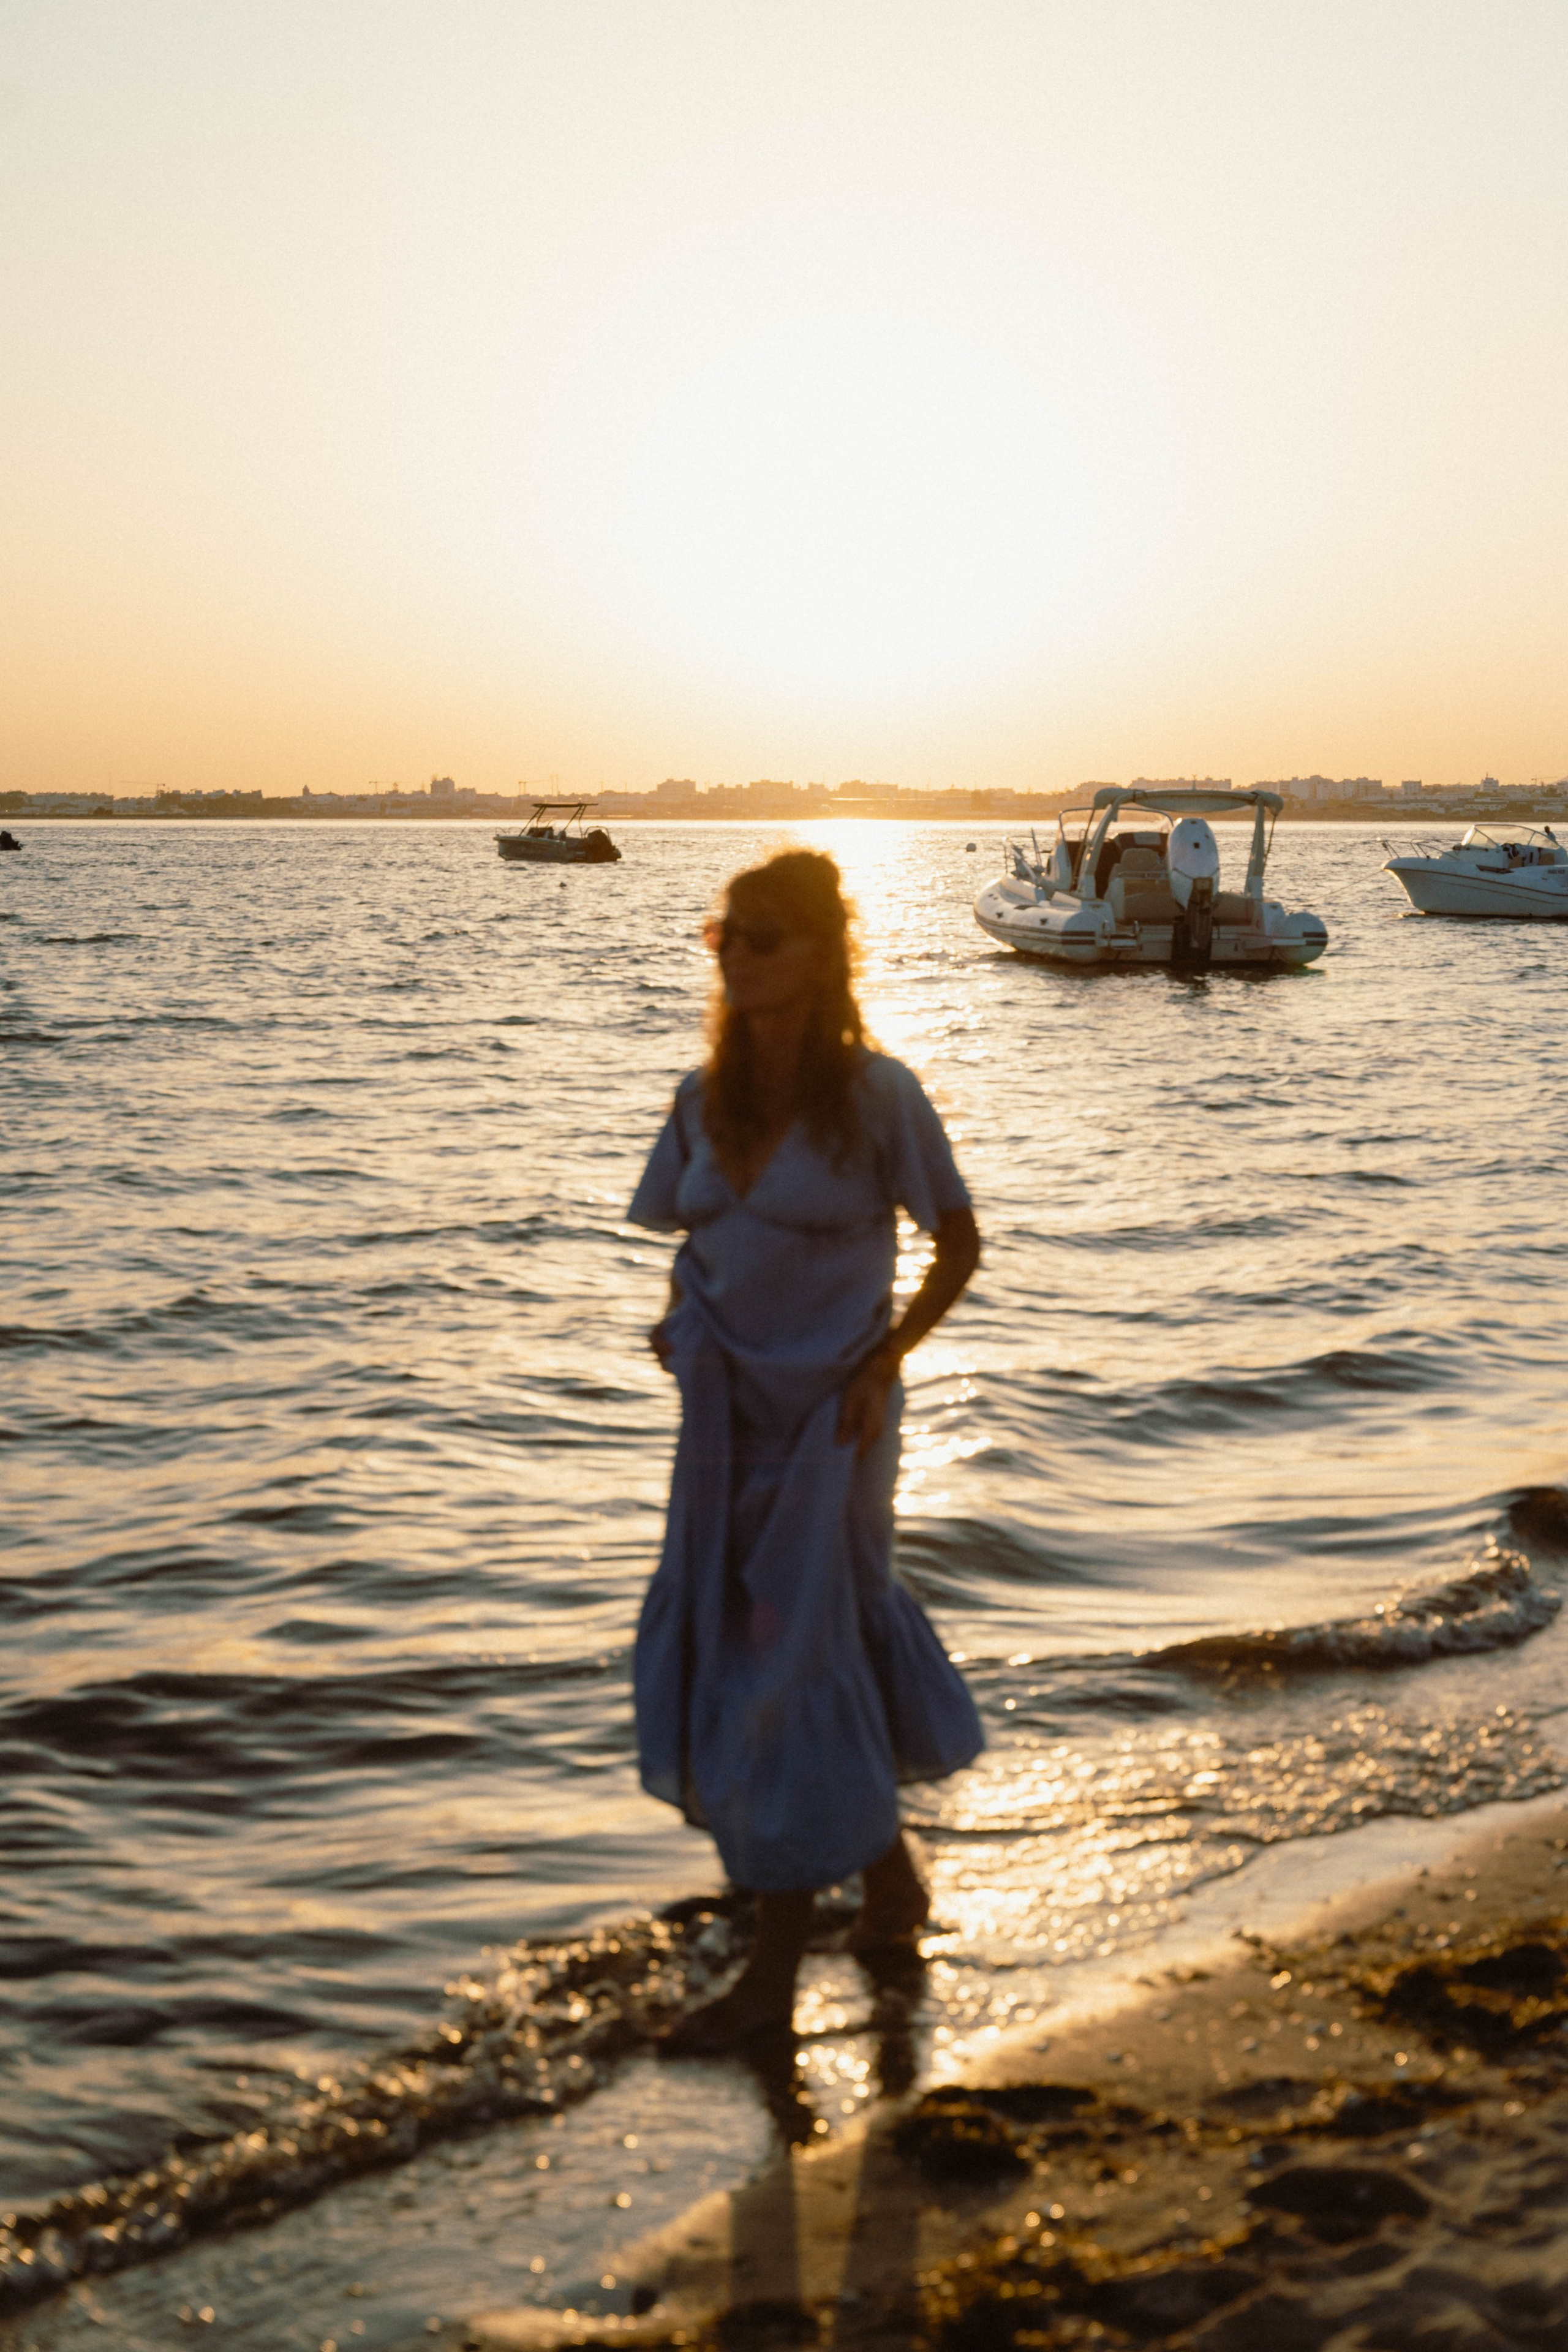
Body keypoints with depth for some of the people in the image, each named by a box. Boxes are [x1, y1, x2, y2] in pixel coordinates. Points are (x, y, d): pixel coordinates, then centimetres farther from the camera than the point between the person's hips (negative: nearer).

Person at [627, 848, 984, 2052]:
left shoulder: (876, 1094, -12)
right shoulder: (706, 1098, 3)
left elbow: (960, 1245, -4)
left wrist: (884, 1364, -13)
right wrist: (680, 1322, -1)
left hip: (830, 1415, -6)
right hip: (728, 1410, 6)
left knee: (788, 1660, -2)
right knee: (713, 1648, 10)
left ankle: (777, 1966, 10)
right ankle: (889, 1865, 33)